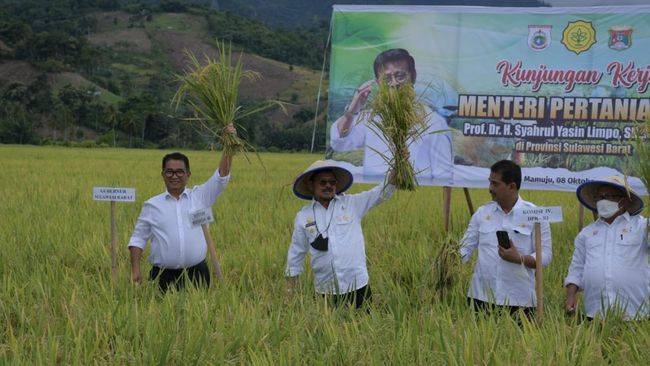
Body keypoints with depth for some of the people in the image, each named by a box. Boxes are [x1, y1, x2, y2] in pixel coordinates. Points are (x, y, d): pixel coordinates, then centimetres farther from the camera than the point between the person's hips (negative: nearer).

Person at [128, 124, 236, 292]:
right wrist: (135, 270, -1)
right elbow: (138, 238, 9)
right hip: (164, 276, 0)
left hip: (197, 273, 0)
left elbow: (221, 177, -1)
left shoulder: (200, 197, 7)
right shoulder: (152, 205, 7)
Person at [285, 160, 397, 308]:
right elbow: (296, 254, 11)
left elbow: (382, 193, -4)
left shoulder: (352, 204, 3)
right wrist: (290, 291, 11)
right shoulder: (303, 216, 5)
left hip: (357, 286, 0)